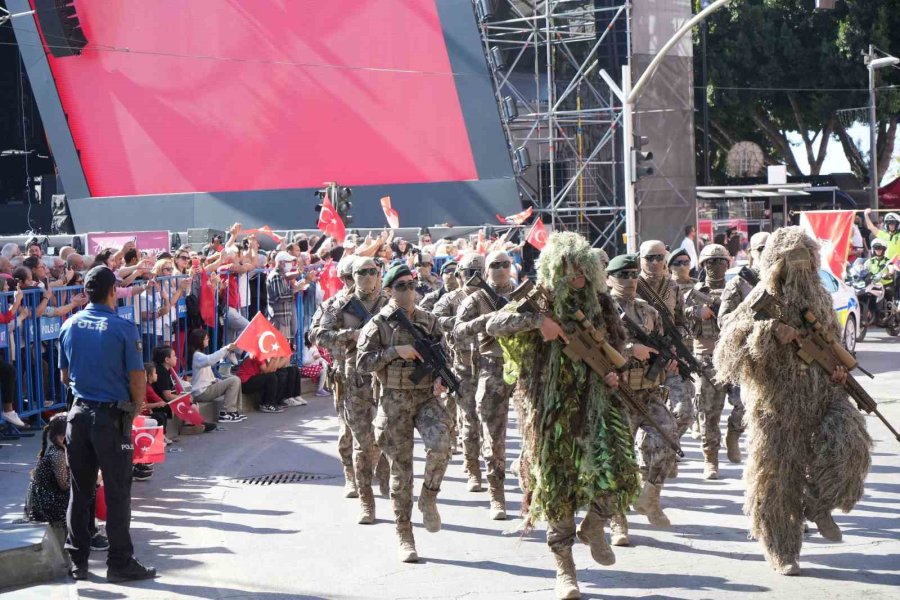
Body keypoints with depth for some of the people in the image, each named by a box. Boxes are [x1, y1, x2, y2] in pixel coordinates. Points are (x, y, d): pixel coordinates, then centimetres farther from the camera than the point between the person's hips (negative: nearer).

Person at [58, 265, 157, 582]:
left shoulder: (69, 326, 3)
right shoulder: (122, 328, -12)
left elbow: (65, 376, 13)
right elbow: (137, 380, -12)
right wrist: (135, 410, 4)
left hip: (79, 413, 5)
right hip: (112, 416, -5)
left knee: (79, 491, 11)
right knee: (117, 493, 2)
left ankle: (77, 561, 16)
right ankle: (120, 563, 6)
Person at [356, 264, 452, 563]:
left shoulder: (429, 321, 10)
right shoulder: (378, 325, 0)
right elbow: (363, 361, -8)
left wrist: (441, 378, -7)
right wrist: (395, 351, -17)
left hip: (427, 396, 2)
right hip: (394, 401, -2)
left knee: (440, 446, -26)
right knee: (400, 469, 1)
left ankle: (428, 498, 0)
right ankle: (404, 537, 10)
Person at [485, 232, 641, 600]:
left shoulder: (599, 301, 7)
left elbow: (617, 339, 22)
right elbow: (492, 325, -15)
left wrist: (613, 369, 2)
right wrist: (537, 320, -26)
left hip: (596, 399, 2)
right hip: (551, 406, -2)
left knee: (616, 472, -13)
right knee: (557, 481, 2)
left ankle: (593, 527, 18)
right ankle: (564, 568, 13)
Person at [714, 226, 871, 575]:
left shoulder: (820, 298, 10)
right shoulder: (760, 304, -6)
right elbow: (725, 356, -14)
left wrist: (839, 368, 5)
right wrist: (770, 334, -24)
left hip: (823, 393, 3)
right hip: (777, 403, -3)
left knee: (848, 443, -22)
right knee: (776, 477, 2)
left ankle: (818, 505, 3)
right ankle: (782, 553, 18)